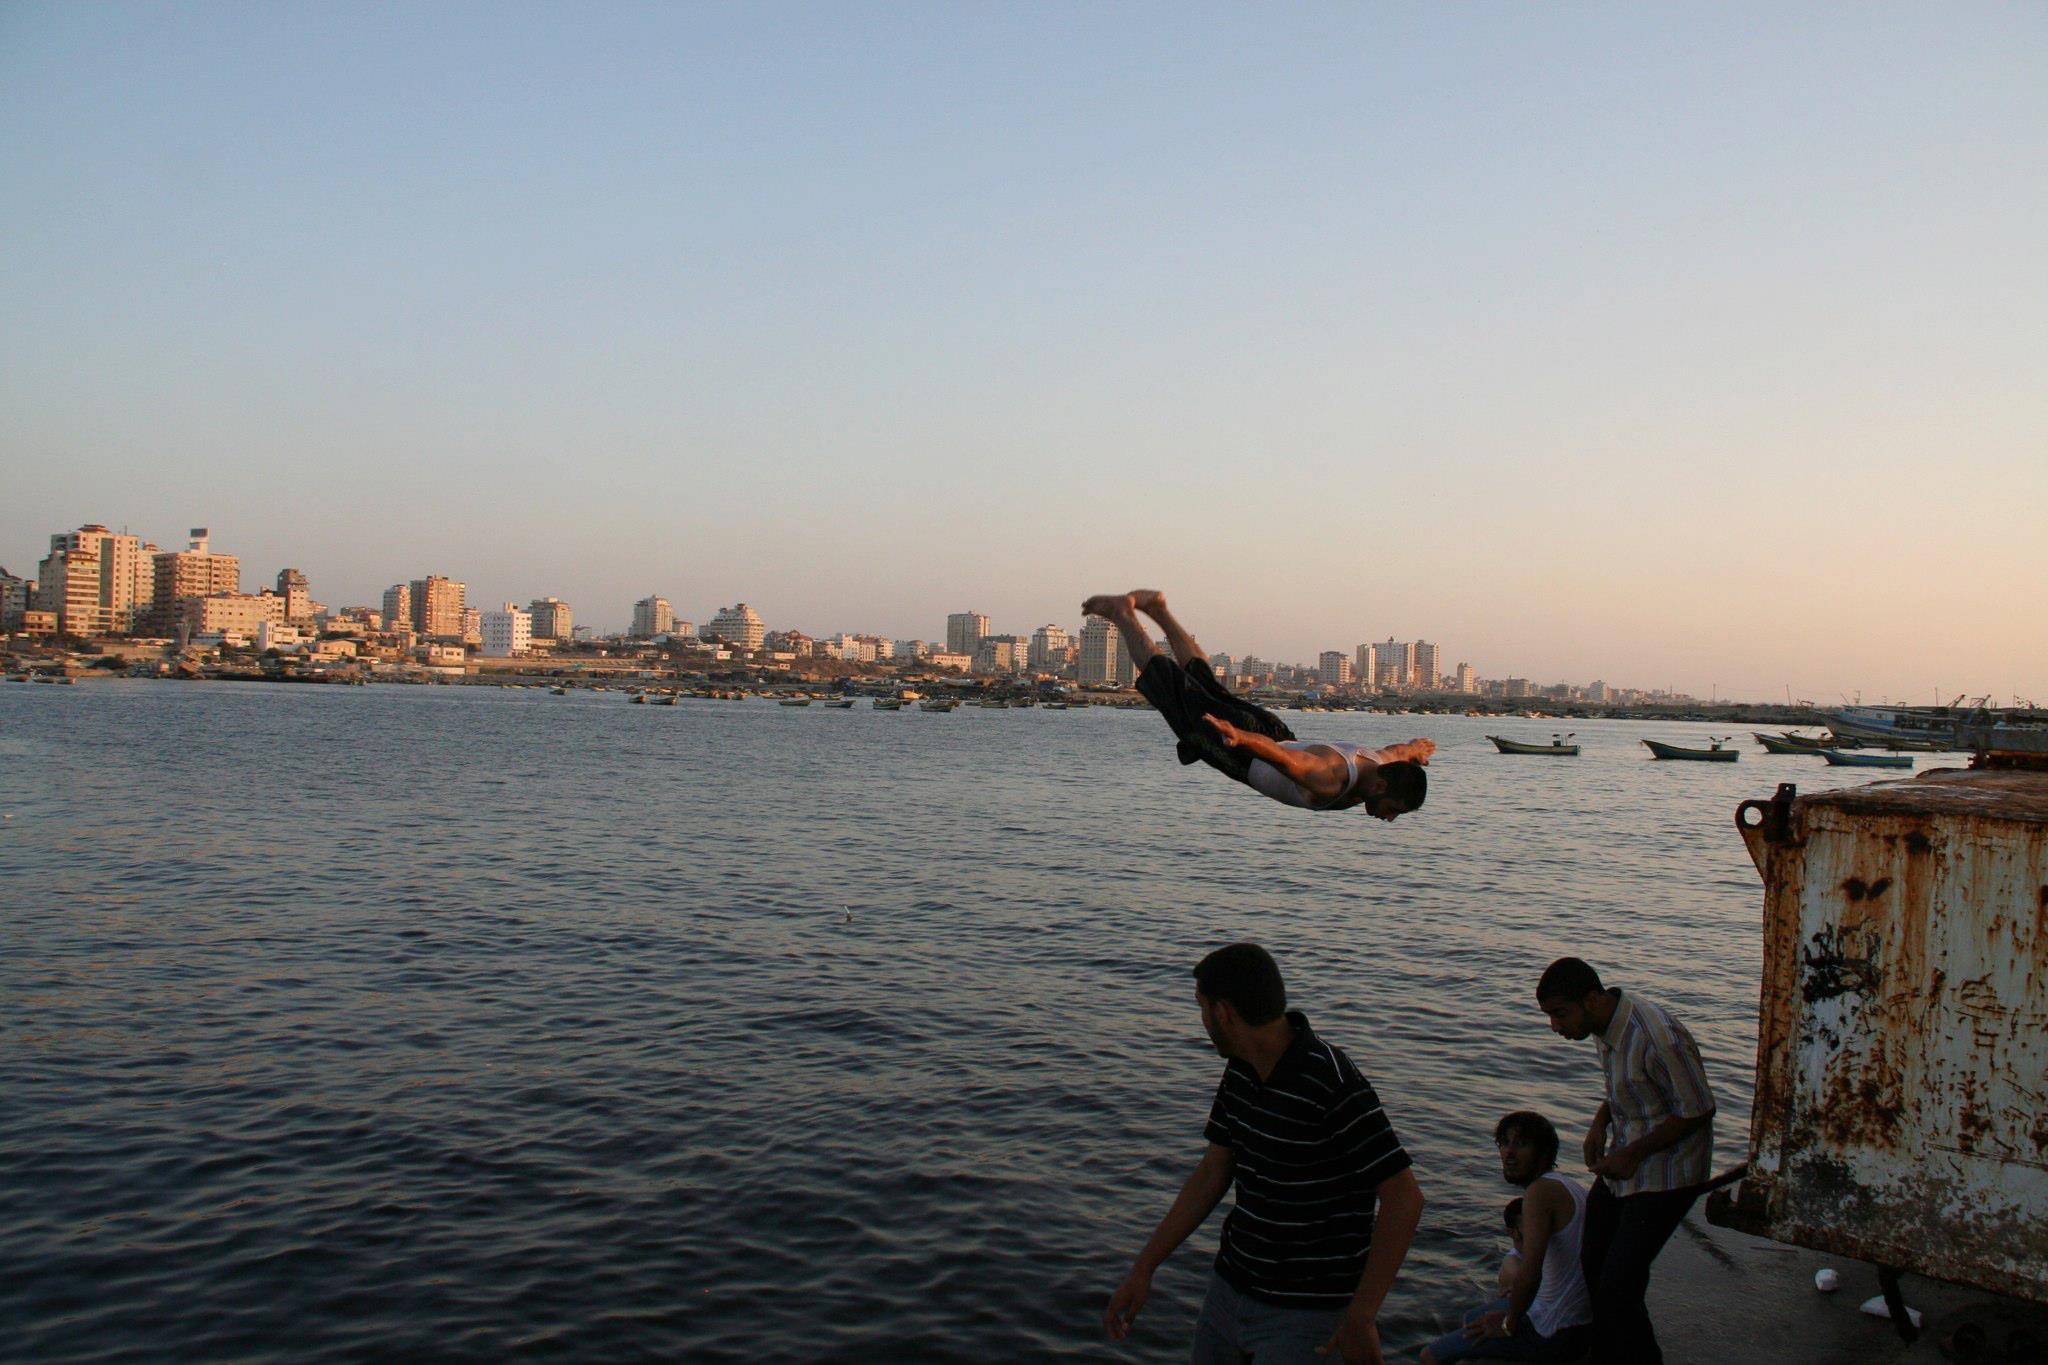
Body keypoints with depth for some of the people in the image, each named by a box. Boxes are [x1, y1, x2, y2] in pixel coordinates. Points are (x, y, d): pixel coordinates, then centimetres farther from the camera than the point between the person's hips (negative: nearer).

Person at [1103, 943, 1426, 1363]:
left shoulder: (1333, 1085, -24)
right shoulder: (1240, 1071, 1)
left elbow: (1404, 1198, -22)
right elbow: (1212, 1173, 8)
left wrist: (1361, 1317, -20)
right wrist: (1143, 1269, 6)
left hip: (1308, 1313, -7)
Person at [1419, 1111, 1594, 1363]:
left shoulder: (1541, 1190, -21)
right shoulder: (1568, 1185, 9)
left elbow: (1529, 1274, -29)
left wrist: (1509, 1325, -14)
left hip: (1555, 1334, -10)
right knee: (1470, 1318, 30)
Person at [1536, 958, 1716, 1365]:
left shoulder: (1658, 1039, -30)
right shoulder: (1607, 1023, -3)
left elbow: (1698, 1111, -20)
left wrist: (1634, 1153, -19)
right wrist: (1600, 1122, -2)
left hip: (1664, 1175, -8)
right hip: (1624, 1165, 8)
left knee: (1617, 1288, -8)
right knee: (1593, 1267, 14)